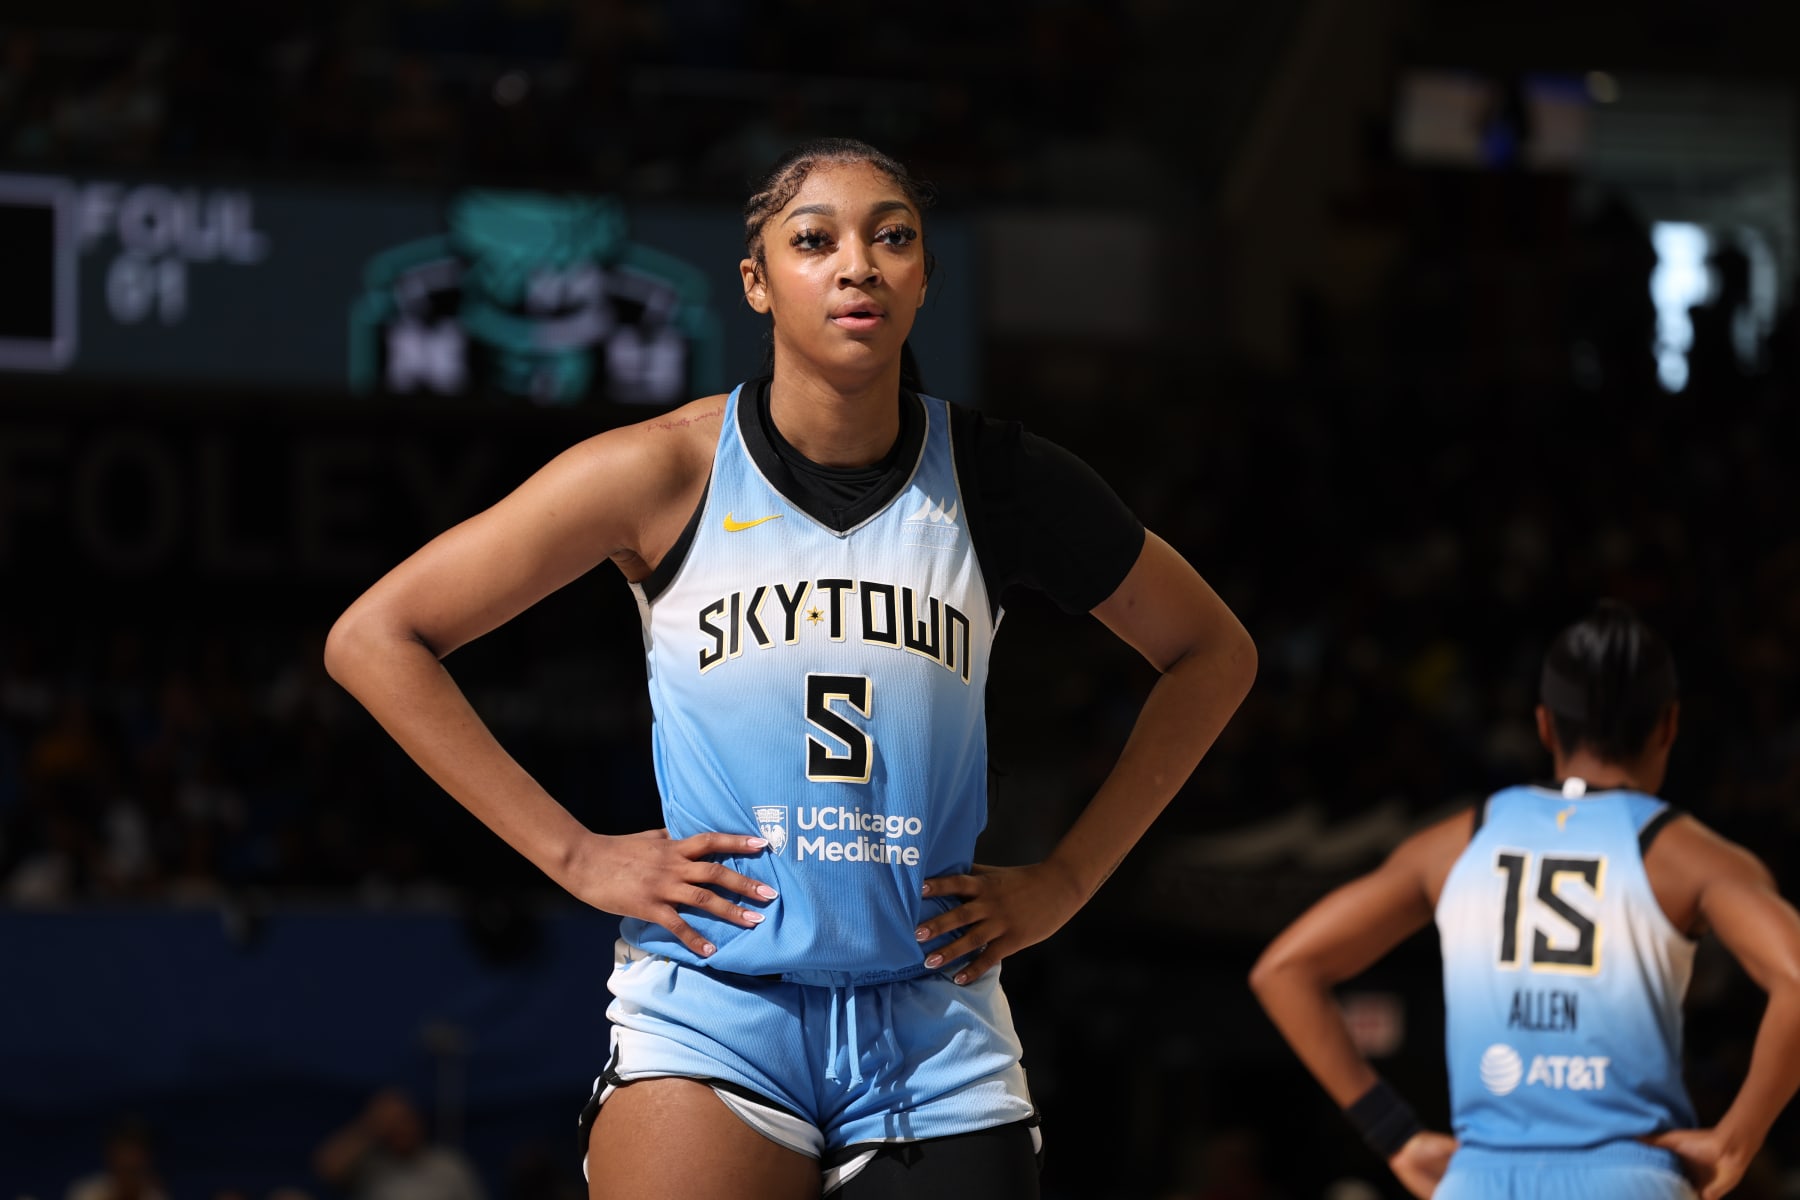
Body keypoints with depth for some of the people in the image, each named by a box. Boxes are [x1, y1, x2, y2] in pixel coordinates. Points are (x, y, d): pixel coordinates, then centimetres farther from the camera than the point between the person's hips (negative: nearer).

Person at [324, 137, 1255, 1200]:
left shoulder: (999, 482, 2)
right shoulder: (667, 473, -3)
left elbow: (1213, 654, 18)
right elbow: (374, 640, 1)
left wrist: (1065, 882, 10)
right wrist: (572, 855, -3)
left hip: (935, 1039, 2)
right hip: (708, 1022, -2)